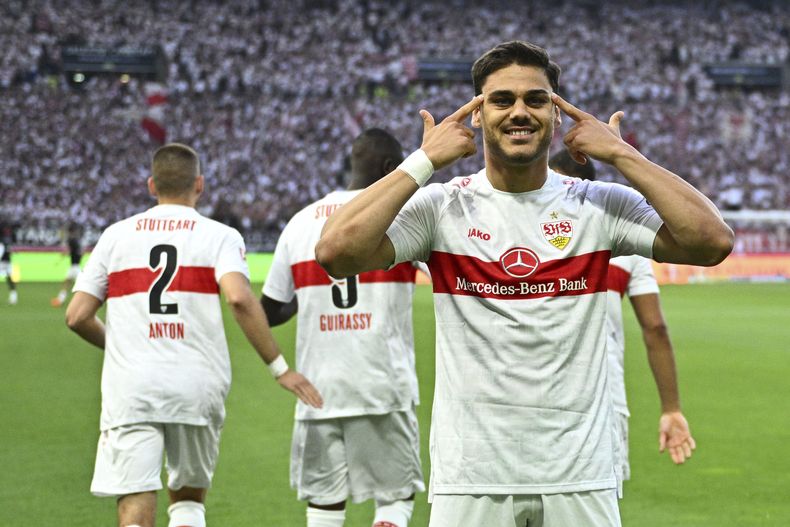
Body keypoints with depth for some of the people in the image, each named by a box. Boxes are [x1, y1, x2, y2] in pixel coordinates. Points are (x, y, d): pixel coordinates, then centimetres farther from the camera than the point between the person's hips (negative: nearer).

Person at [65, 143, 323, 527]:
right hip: (197, 387, 0)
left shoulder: (116, 236, 10)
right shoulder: (219, 237, 3)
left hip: (130, 391, 0)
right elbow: (239, 298, -15)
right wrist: (279, 368, -9)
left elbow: (77, 316, 7)